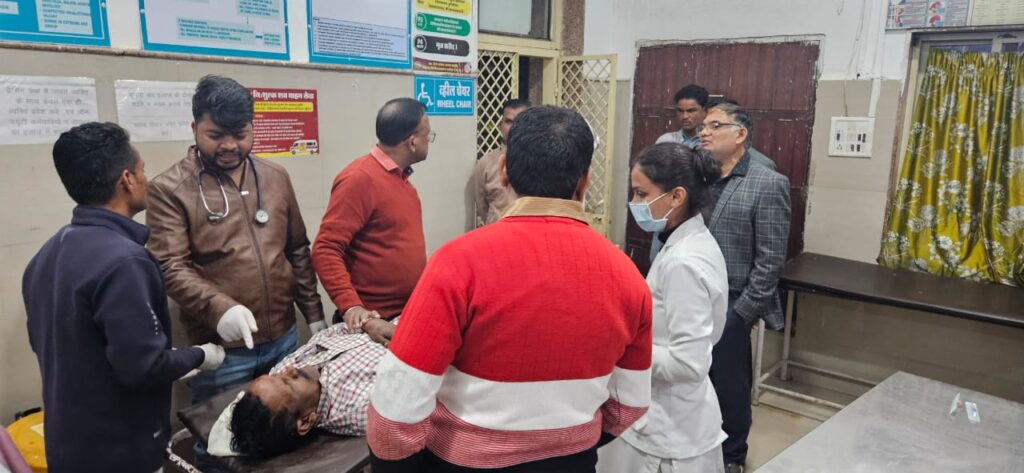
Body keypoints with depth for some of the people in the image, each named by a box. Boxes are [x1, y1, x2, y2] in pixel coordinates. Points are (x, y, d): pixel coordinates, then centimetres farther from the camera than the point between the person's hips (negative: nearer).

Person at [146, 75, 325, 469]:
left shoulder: (275, 177, 7)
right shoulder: (170, 189, -7)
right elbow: (171, 267, -15)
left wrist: (314, 314, 11)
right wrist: (219, 308, -30)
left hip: (283, 338, 5)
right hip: (220, 348, -4)